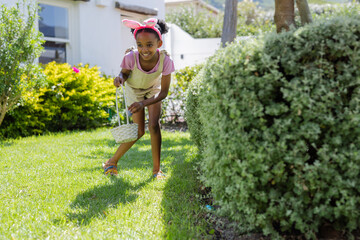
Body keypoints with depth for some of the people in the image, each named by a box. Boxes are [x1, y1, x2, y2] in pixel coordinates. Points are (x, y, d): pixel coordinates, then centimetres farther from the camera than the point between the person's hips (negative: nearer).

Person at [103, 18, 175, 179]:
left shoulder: (165, 60, -35)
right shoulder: (131, 58, -36)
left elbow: (163, 92, -27)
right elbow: (125, 73, -12)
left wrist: (143, 103, -40)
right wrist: (120, 78, -37)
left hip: (153, 89, 1)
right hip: (134, 89, -1)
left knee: (154, 125, -14)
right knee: (139, 131, -4)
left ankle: (156, 169, 1)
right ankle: (113, 161, 17)